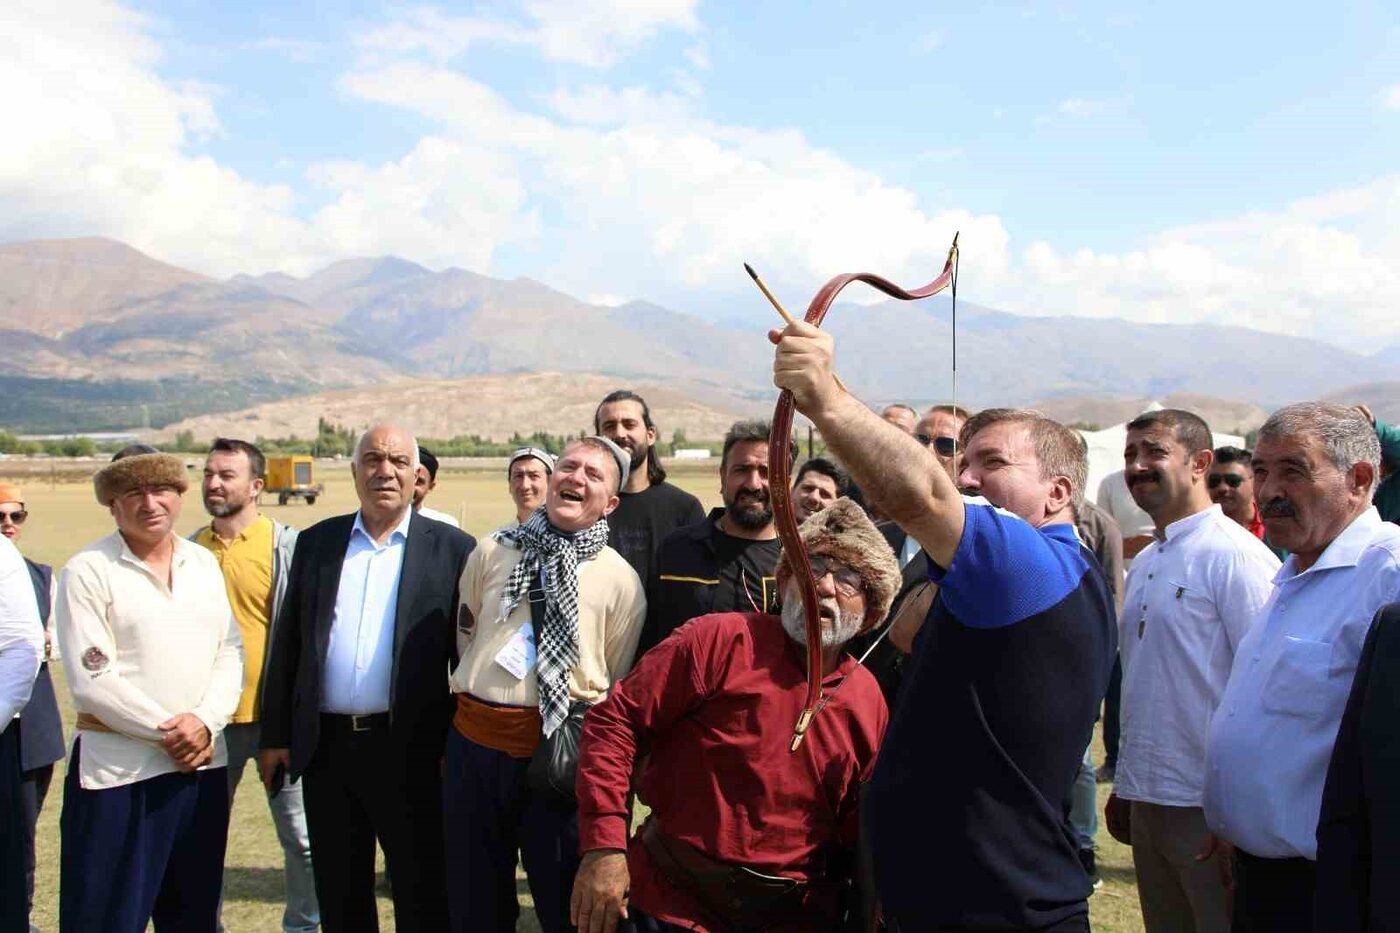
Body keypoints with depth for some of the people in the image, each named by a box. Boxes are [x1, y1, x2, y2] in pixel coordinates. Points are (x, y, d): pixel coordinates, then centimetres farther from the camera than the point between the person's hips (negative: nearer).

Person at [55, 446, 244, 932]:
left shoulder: (204, 562, 9)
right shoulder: (87, 572, -6)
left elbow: (230, 652, 6)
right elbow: (91, 679, -12)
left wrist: (204, 722, -9)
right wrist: (166, 732, -12)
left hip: (203, 763, 5)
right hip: (117, 770, -5)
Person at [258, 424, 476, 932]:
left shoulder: (451, 547, -2)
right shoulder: (316, 541, 8)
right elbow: (287, 643, 9)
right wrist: (274, 735, 7)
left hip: (409, 749, -3)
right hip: (327, 746, 3)